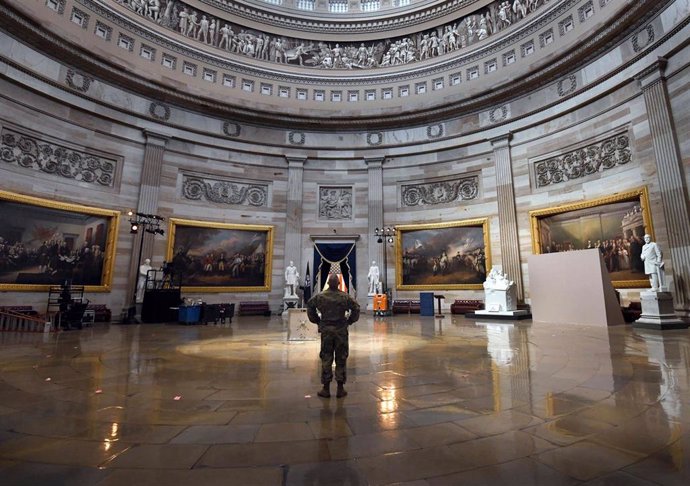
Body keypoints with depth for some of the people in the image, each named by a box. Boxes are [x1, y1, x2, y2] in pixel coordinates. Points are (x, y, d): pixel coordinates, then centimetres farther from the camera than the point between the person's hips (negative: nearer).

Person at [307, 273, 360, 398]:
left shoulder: (320, 296, -3)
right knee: (341, 359, 8)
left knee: (326, 359, 9)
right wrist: (349, 320, 9)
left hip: (326, 330, 1)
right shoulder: (345, 297, -5)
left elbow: (309, 307, 5)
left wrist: (317, 320, 13)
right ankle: (340, 388, 15)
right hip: (341, 331, 0)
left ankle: (326, 389, 15)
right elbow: (356, 308, -3)